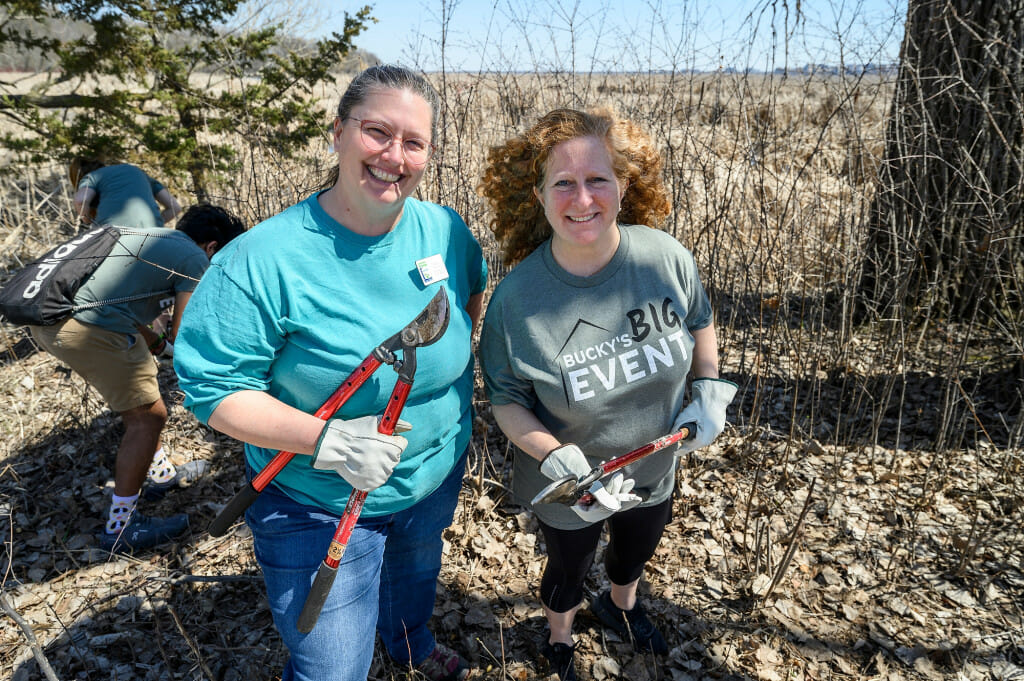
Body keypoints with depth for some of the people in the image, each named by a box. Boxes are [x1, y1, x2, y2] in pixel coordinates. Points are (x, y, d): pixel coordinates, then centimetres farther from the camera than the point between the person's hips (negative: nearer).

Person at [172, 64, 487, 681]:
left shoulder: (446, 231, -11)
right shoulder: (264, 260, -27)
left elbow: (474, 284, 12)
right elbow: (213, 389, -23)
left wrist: (458, 359, 4)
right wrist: (327, 439, -34)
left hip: (439, 475, 6)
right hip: (317, 507, -5)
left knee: (417, 569, 35)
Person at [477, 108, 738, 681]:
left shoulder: (667, 257, -21)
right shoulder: (517, 297, -29)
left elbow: (700, 323, 1)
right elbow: (506, 401, -17)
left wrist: (710, 391, -9)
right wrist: (558, 460, -31)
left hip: (655, 471, 4)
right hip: (568, 488, -3)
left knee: (635, 554, 33)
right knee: (570, 569, 26)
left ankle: (622, 606, 71)